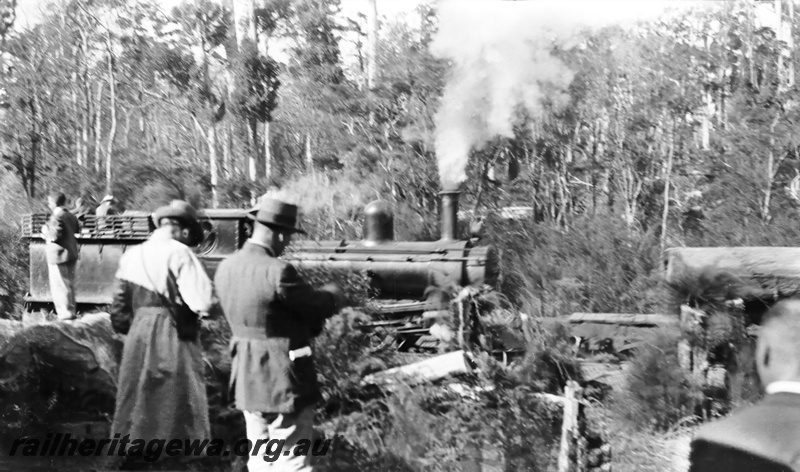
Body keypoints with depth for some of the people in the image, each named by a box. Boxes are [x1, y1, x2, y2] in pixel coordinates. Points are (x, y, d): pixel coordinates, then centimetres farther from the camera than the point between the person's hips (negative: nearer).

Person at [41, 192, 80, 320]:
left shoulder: (56, 217, -18)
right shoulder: (71, 216, 8)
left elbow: (55, 235, -25)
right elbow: (77, 229, 21)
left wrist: (45, 231, -7)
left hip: (59, 256, -9)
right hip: (71, 254, 9)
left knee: (60, 286, -1)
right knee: (69, 284, 16)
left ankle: (66, 313, 0)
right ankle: (70, 310, 24)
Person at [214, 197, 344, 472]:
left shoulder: (226, 268, 3)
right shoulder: (277, 272, -23)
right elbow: (320, 305, -10)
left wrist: (306, 322, 12)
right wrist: (333, 294, 12)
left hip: (247, 382, 8)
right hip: (284, 383, -8)